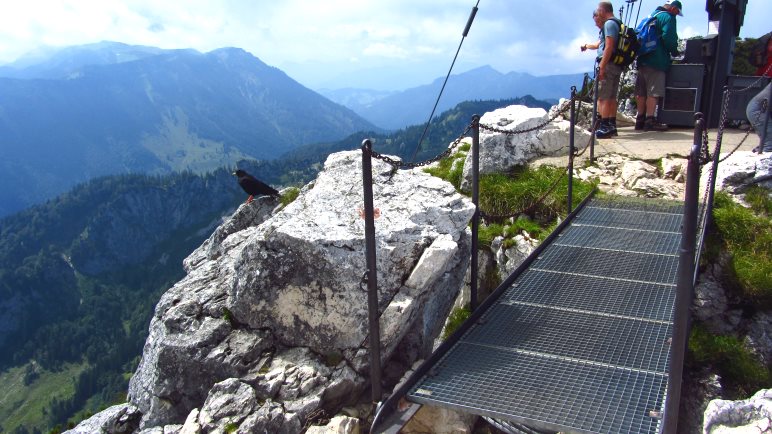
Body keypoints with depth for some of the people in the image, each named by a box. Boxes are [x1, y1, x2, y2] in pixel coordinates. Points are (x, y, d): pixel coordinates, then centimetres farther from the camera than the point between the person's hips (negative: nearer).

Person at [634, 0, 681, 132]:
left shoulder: (651, 15, 21)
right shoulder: (668, 17, -6)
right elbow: (668, 38, -17)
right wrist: (674, 51, 0)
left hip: (643, 59, 9)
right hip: (657, 61, -9)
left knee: (642, 91, 10)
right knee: (654, 91, -9)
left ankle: (640, 120, 14)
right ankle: (650, 120, -12)